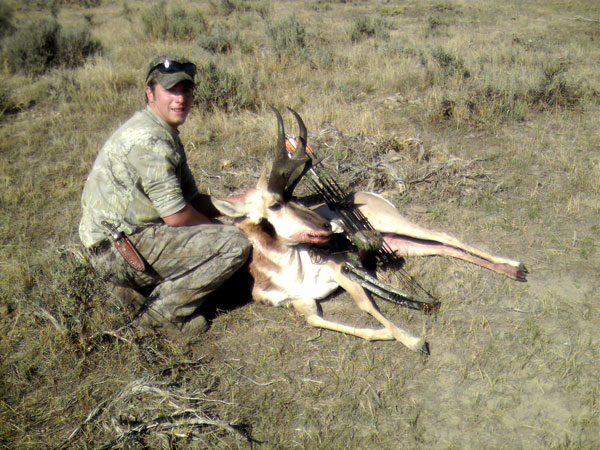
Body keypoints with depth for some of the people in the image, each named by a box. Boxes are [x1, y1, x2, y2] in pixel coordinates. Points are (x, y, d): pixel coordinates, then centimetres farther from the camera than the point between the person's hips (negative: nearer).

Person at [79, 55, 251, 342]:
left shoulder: (166, 133, 14)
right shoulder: (148, 138, -19)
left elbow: (191, 199, 14)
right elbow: (176, 215, -19)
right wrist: (218, 231, -2)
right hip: (119, 247, -10)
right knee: (234, 244, -16)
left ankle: (139, 285, 13)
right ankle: (160, 313, -5)